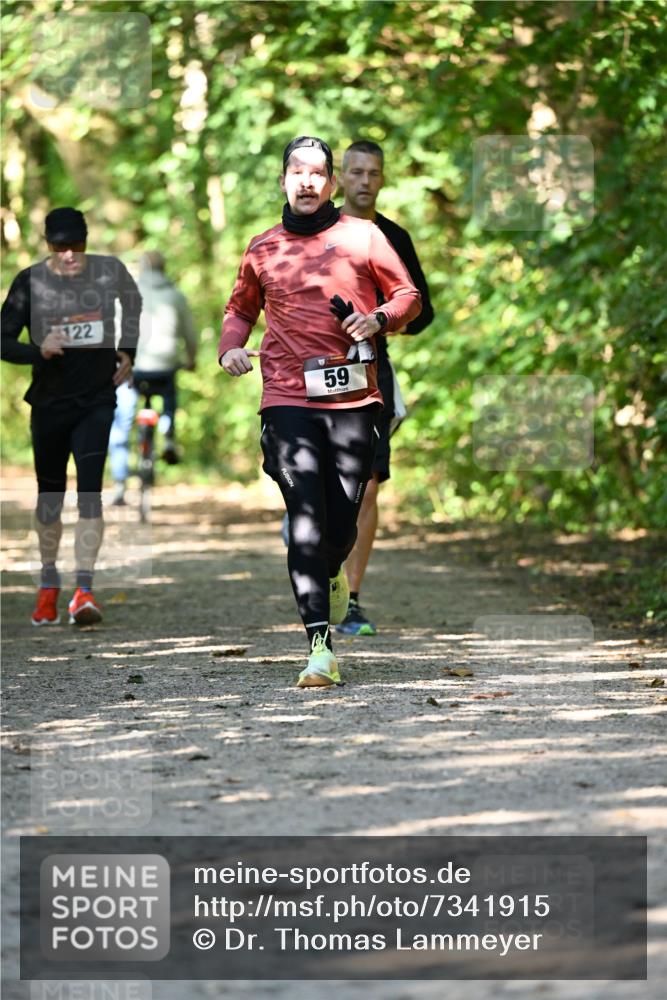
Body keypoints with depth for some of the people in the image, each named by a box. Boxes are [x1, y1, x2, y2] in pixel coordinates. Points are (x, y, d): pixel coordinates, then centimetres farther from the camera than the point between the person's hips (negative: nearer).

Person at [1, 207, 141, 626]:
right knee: (50, 494, 10)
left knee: (89, 490, -15)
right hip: (50, 401, 1)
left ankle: (84, 590, -19)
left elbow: (133, 302, 20)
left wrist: (127, 352, 12)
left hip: (97, 400, -1)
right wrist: (39, 350, -24)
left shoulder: (110, 271, -3)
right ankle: (49, 583, 28)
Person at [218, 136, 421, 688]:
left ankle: (331, 574, 41)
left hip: (354, 399, 0)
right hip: (288, 399, 0)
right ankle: (320, 646, -16)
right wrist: (231, 347, 7)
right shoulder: (263, 248, 12)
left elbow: (409, 296, 13)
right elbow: (241, 308, 27)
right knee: (306, 517, -13)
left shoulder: (363, 236, 8)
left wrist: (380, 317, -8)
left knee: (343, 522, 2)